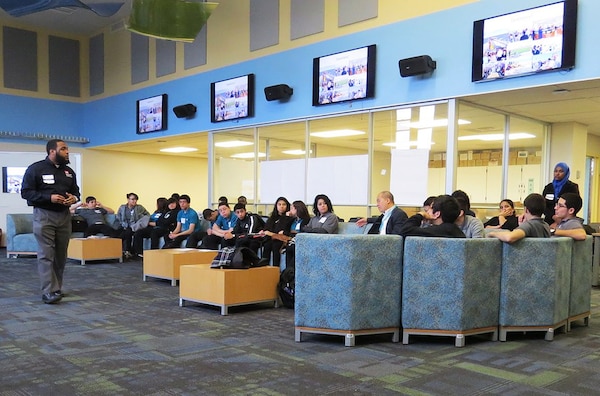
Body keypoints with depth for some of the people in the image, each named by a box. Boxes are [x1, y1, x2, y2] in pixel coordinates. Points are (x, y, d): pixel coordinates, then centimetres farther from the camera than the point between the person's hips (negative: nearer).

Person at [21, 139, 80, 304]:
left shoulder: (69, 171, 14)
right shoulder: (36, 169, -4)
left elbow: (76, 190, 23)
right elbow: (26, 192, -8)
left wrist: (74, 198, -2)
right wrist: (49, 197, -19)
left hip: (64, 216, 6)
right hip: (44, 215, -6)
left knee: (61, 255, 8)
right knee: (46, 255, -10)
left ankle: (56, 287, 19)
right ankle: (49, 292, -12)